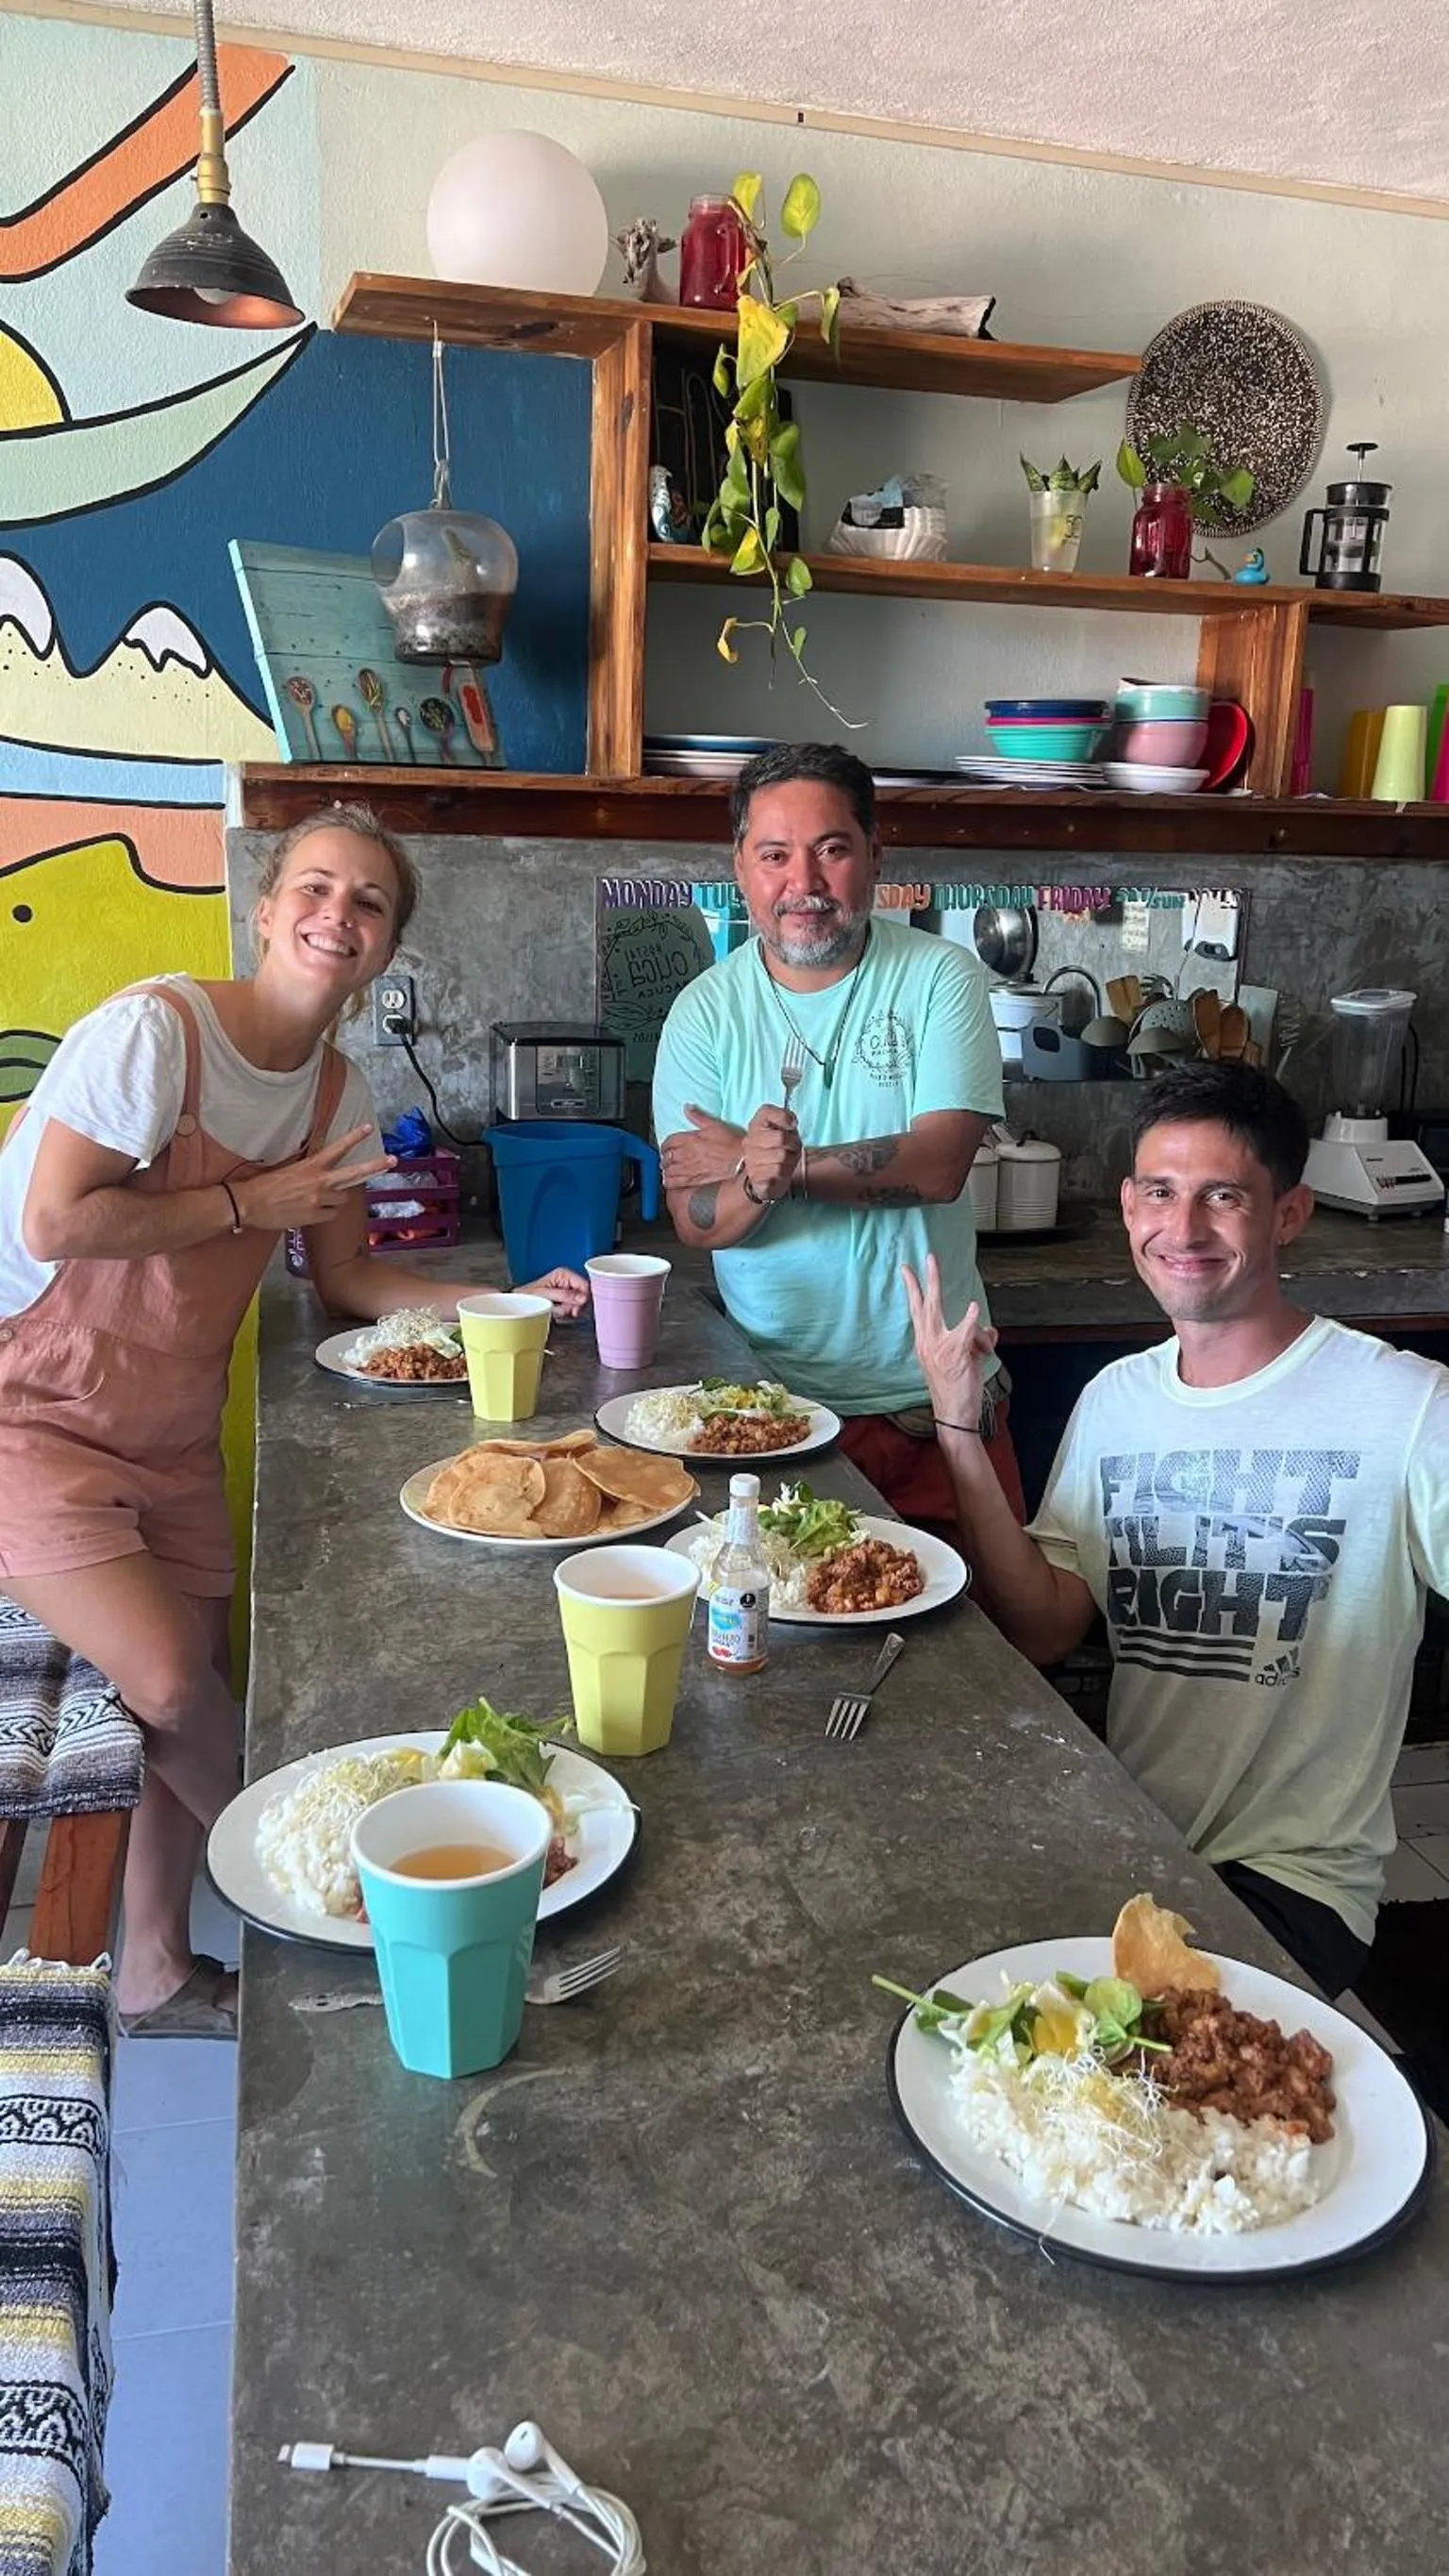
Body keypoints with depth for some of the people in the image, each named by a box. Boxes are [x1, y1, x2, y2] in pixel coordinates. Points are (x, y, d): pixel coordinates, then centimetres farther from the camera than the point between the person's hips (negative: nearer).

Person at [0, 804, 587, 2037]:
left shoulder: (341, 1092, 2)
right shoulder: (155, 1029, -21)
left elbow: (346, 1274, 7)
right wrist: (252, 1204, -16)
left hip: (172, 1435, 7)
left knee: (196, 1691, 11)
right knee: (172, 1687, -14)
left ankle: (158, 1976, 32)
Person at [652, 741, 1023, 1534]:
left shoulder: (940, 978, -5)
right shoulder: (705, 1011, -2)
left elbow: (936, 1165, -17)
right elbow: (694, 1220, -8)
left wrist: (763, 1161, -14)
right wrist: (757, 1180, -31)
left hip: (936, 1390, 0)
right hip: (772, 1397, 1)